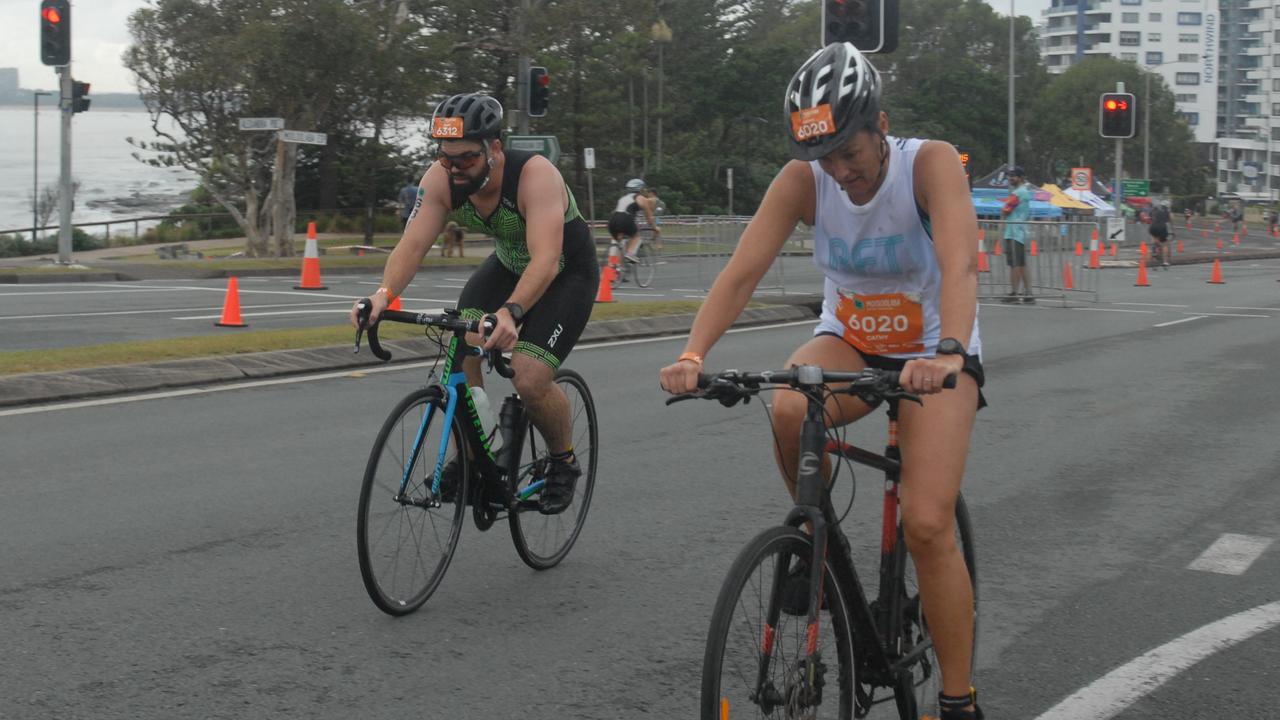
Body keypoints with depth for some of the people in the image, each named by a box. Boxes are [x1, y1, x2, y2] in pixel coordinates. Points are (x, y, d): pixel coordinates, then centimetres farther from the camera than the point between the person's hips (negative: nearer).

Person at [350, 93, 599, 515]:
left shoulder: (535, 175, -36)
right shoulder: (441, 179, -21)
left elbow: (545, 259, -46)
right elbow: (412, 244, -26)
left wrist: (510, 312, -61)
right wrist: (384, 294, -45)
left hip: (567, 272, -5)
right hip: (508, 265, 5)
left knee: (530, 378, -21)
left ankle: (564, 462, 7)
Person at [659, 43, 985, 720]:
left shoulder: (931, 163, -24)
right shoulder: (802, 180, -15)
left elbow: (959, 265, -39)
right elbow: (742, 270, -23)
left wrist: (948, 354, -57)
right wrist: (693, 353, -40)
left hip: (933, 354, -3)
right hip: (848, 342, 3)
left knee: (927, 525, -19)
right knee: (788, 410, -33)